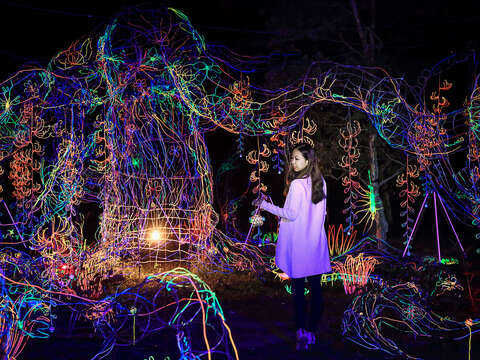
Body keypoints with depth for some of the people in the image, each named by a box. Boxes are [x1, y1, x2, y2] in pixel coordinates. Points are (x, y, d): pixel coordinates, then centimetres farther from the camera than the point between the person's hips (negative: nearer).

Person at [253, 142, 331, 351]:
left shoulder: (296, 184, -16)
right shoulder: (320, 182, 5)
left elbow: (291, 214, -15)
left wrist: (265, 205, -10)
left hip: (298, 245, -5)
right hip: (316, 244, 6)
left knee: (298, 288, 2)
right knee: (315, 287, 8)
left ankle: (301, 330, -3)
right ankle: (311, 331, 15)